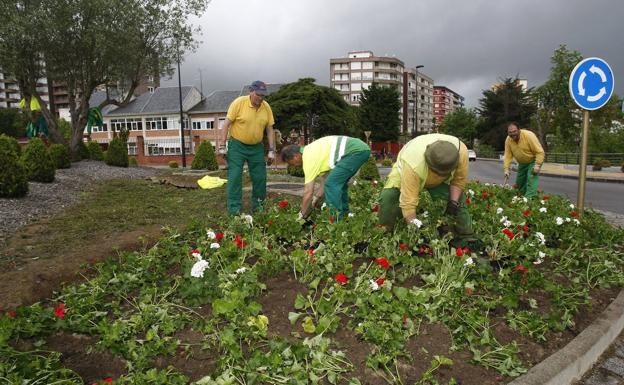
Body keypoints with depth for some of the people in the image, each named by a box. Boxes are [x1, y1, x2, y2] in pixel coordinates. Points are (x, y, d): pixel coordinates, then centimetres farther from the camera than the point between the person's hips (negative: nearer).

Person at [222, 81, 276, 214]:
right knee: (235, 177, -5)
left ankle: (258, 206, 22)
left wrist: (272, 150, 1)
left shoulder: (266, 107, -3)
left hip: (256, 147, 4)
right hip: (237, 145, -4)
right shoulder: (239, 102, -14)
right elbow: (227, 124, -10)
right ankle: (234, 210, 1)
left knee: (260, 177, 7)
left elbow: (269, 129, 4)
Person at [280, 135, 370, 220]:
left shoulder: (308, 158, -9)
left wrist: (302, 215, 5)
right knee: (339, 183, 22)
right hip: (361, 148, 11)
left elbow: (308, 192, -6)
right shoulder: (310, 151, 18)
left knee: (332, 184, -9)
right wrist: (317, 197, 25)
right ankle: (344, 214, 28)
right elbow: (326, 176, 24)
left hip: (356, 151, -10)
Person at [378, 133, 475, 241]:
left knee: (458, 198, -11)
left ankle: (467, 237, 7)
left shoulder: (461, 151, -35)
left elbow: (459, 179, -14)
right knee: (388, 197, -27)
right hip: (405, 172, -3)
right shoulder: (413, 164, -47)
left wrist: (453, 202, -22)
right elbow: (408, 201, -41)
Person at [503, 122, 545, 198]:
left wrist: (537, 165, -33)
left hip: (533, 161, -6)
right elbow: (507, 156, -11)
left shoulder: (529, 136, -28)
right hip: (522, 163, 6)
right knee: (519, 183, 11)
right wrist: (506, 169, -21)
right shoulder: (508, 140, -13)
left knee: (531, 181, -19)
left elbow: (540, 152, -26)